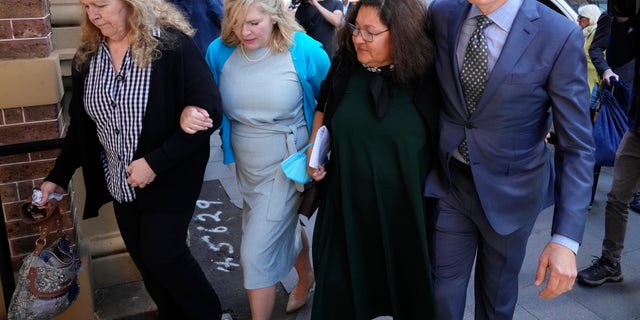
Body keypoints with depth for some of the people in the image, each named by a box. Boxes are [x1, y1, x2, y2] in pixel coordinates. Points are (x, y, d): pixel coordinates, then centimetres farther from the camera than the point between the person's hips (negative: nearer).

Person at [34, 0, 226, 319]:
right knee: (144, 257, 14)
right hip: (120, 183, 6)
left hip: (169, 180, -6)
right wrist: (58, 176, 8)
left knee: (162, 255, -1)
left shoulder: (172, 45, -18)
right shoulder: (87, 55, 1)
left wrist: (156, 162, -24)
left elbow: (209, 111, -21)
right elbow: (80, 124, 11)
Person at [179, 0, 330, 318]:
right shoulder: (219, 51, -9)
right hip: (246, 166, 5)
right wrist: (189, 113, -20)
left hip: (284, 166, -5)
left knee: (256, 253, -3)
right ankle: (306, 277, 57)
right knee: (283, 226, 27)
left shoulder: (305, 51, -18)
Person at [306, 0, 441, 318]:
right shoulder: (344, 66, -5)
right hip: (347, 201, 3)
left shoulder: (426, 77, -14)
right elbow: (323, 108, 13)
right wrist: (315, 147, -1)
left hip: (406, 205, -2)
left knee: (407, 285, 19)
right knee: (340, 286, 15)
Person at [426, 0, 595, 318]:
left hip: (509, 192, -2)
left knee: (496, 294, 20)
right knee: (443, 291, 14)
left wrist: (565, 238, -22)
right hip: (448, 179, 2)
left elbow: (577, 146, -16)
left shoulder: (559, 36, -19)